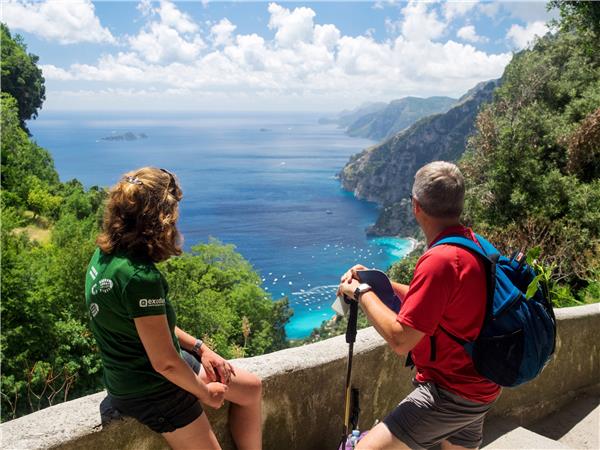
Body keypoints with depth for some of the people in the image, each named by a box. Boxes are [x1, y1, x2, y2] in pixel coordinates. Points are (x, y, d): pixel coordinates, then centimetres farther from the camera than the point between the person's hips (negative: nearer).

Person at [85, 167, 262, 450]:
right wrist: (205, 392, -8)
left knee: (251, 389, 15)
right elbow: (165, 363, -26)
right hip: (152, 392, -9)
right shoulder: (140, 277, -32)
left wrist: (199, 348, 4)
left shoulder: (105, 255, -3)